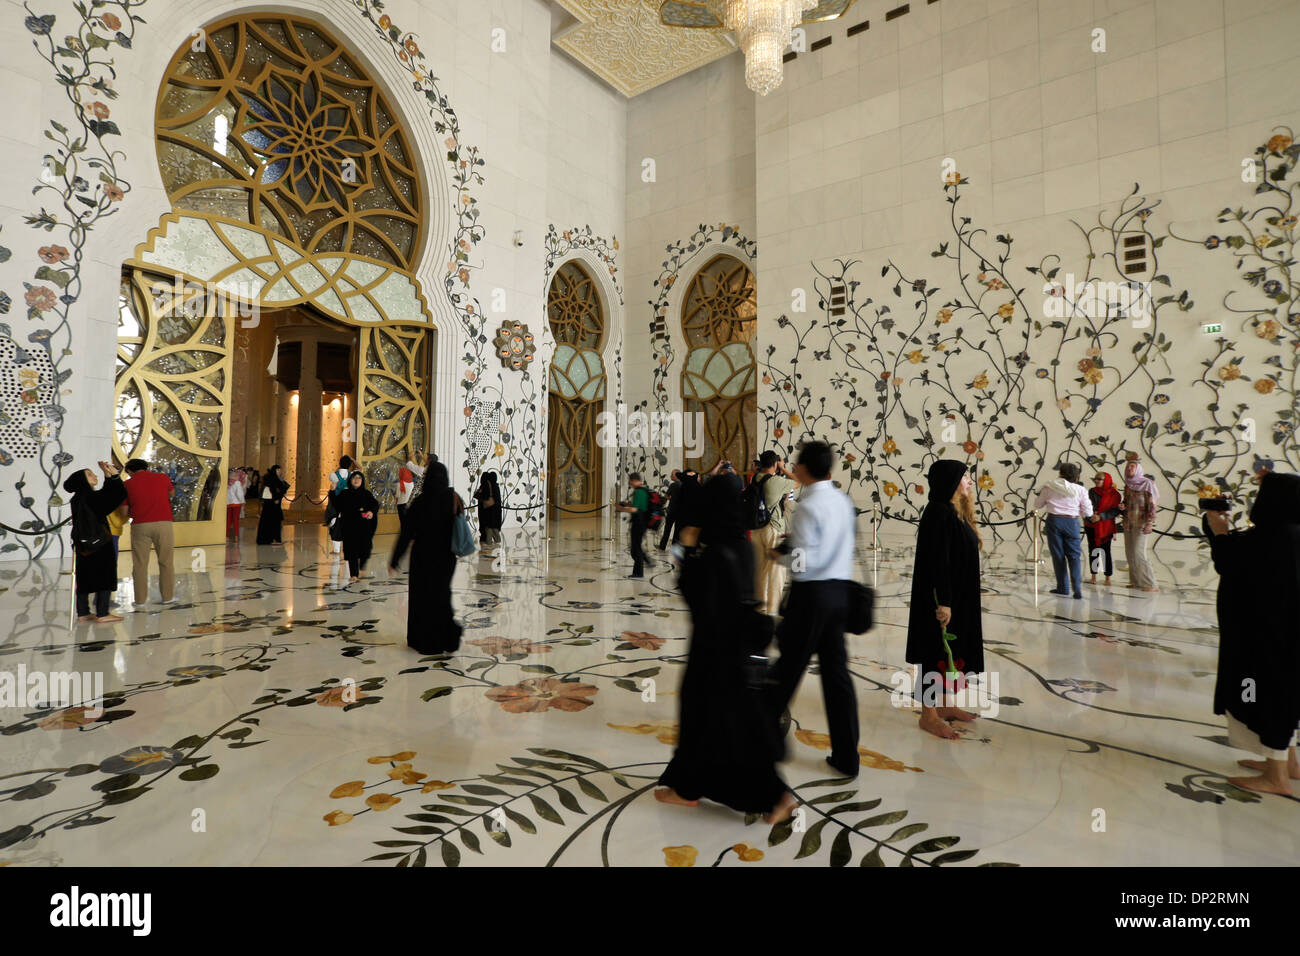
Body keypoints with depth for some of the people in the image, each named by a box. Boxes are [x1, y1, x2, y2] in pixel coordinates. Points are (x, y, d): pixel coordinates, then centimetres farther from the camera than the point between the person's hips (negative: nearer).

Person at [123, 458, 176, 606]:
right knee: (165, 561, 8)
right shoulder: (163, 477, 7)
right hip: (164, 523, 0)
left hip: (140, 526, 0)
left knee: (140, 563, 9)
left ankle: (140, 598, 12)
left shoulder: (128, 484, 5)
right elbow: (171, 494, 27)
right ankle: (167, 596, 11)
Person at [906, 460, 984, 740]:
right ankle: (928, 715, 12)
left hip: (960, 598, 10)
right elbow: (937, 561, -23)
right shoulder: (939, 512, -18)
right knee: (937, 653, 0)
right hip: (944, 599, -10)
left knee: (952, 651, 17)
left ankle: (944, 706, 31)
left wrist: (954, 601, 19)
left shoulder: (956, 512, 12)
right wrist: (943, 602, -24)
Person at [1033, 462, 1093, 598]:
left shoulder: (1050, 487, -3)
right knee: (1074, 556, 6)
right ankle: (1077, 589, -5)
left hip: (1054, 521, 0)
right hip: (1072, 522, 1)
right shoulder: (1080, 490, -1)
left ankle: (1062, 588, 11)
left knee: (1058, 555, 8)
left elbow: (1037, 505, 7)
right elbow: (1088, 512, 2)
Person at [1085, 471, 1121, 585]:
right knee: (1092, 550, 6)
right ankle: (1093, 576, 13)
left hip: (1106, 528, -2)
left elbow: (1115, 511, -10)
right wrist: (1091, 514, -23)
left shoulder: (1114, 495, -3)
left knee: (1106, 551, -1)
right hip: (1091, 526, 3)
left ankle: (1108, 578, 7)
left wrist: (1100, 516, -22)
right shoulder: (1091, 492, 5)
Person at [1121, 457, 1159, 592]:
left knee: (1138, 553, -10)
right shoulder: (1127, 485, 12)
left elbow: (1152, 505, -11)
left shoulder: (1147, 484, -6)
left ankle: (1150, 584, -4)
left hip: (1140, 523, -6)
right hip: (1128, 523, 6)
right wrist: (1122, 507, -1)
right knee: (1130, 553, 5)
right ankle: (1135, 581, 12)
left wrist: (1149, 523, -20)